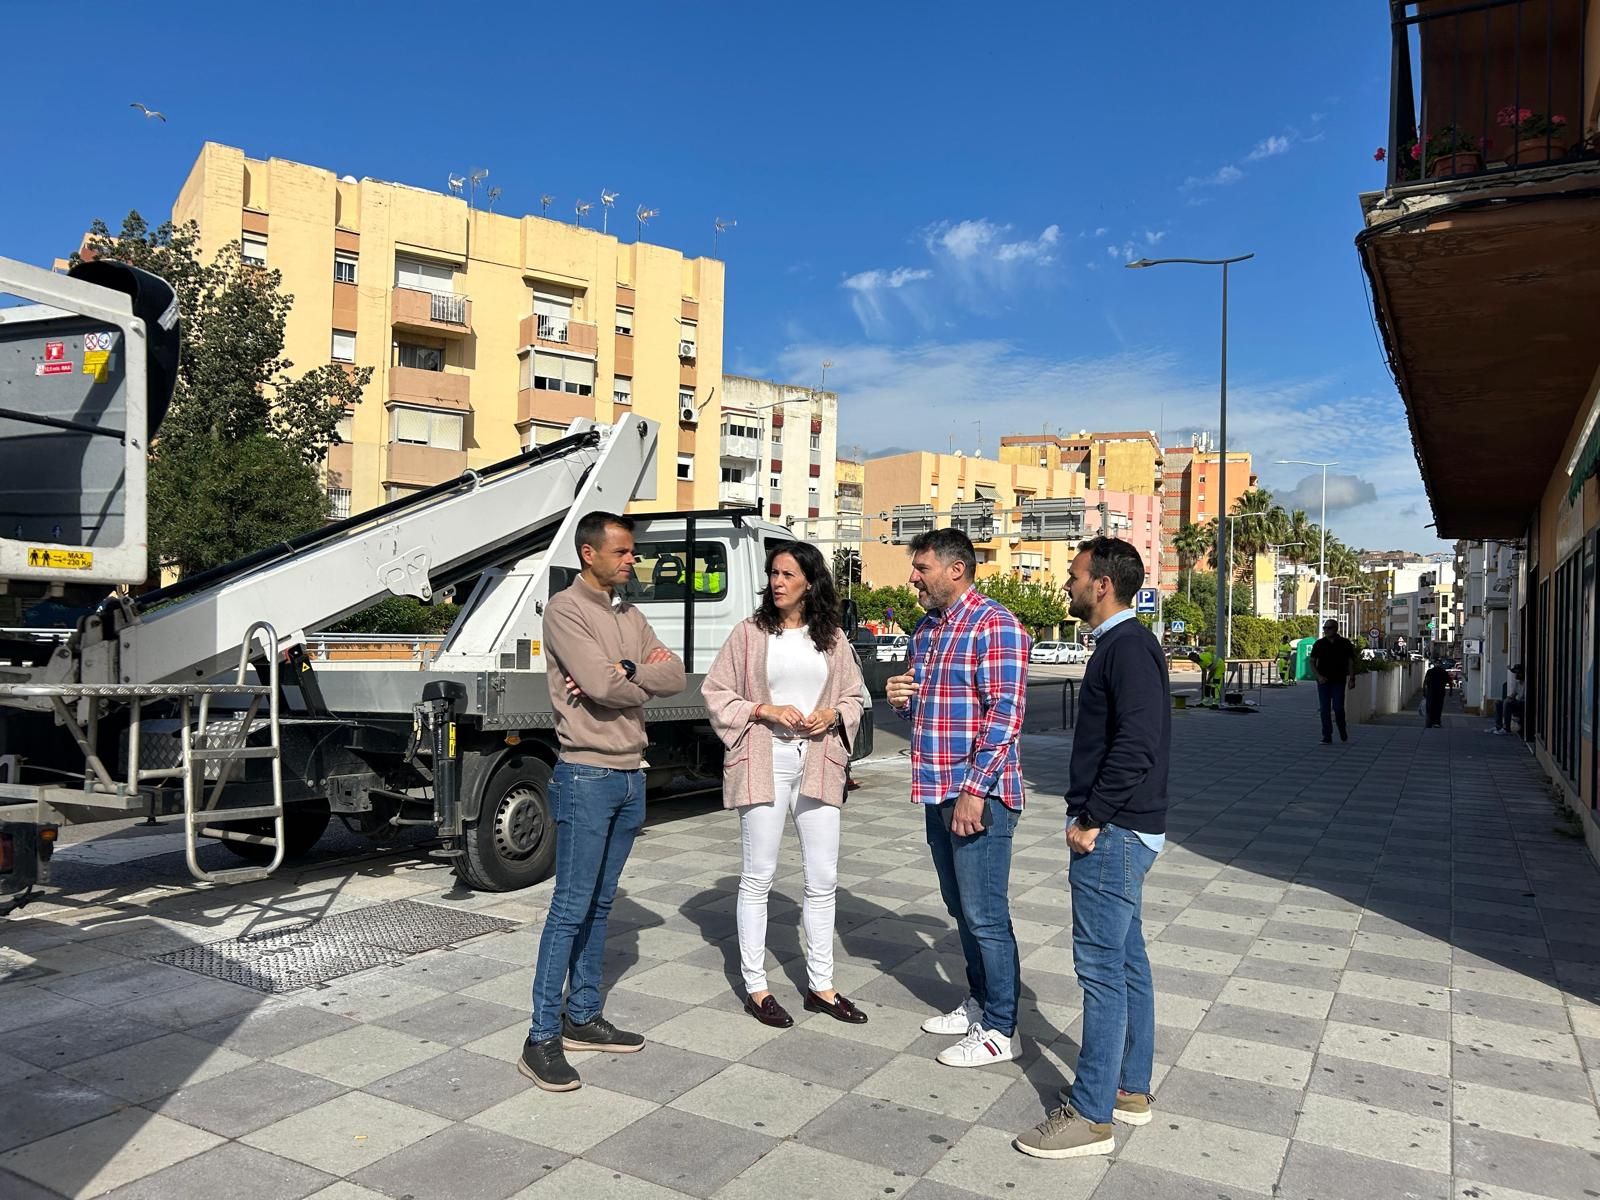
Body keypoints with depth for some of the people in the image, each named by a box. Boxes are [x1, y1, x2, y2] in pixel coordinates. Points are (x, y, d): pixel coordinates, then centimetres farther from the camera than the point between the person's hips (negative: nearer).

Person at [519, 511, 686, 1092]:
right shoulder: (565, 609, -10)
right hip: (587, 776, -7)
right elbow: (602, 686, -21)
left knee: (600, 904, 14)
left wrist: (624, 670, -13)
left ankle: (582, 1017, 25)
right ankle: (543, 1039, 4)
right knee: (571, 908, -4)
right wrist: (644, 678, -4)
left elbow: (675, 676, 2)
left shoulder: (631, 616, 14)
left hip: (631, 776, 8)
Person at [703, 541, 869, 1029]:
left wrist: (831, 715, -7)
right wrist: (765, 710, -14)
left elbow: (853, 698, 14)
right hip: (765, 762, -3)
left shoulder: (833, 638, 8)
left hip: (818, 763, 3)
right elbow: (716, 694, 0)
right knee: (758, 876, 3)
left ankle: (821, 986, 21)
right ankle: (755, 987, 16)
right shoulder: (750, 633, -1)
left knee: (823, 878, 8)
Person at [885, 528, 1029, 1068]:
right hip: (937, 792, 9)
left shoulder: (994, 624, -13)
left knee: (986, 915, -1)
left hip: (978, 795, -9)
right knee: (961, 908, 18)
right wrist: (900, 698, 1)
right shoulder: (926, 630, 14)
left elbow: (1005, 712, -19)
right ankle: (979, 1002, 32)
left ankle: (1000, 1030, 12)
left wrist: (975, 788, -22)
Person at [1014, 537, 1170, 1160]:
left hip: (1114, 832, -10)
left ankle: (1091, 1114, 4)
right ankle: (1131, 1088, 28)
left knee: (1101, 967, -4)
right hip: (1120, 830, 10)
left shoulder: (1129, 645, -16)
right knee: (1127, 959, 16)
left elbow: (1137, 745, -25)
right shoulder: (1121, 643, 15)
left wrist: (1093, 820, -19)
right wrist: (1090, 816, 16)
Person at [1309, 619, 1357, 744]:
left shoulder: (1345, 643, 1)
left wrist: (1352, 679, -4)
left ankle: (1342, 730, 22)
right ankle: (1327, 737, 4)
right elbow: (1312, 662, 6)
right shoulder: (1319, 643, 4)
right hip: (1323, 681, 2)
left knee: (1338, 707, -6)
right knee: (1324, 709, -1)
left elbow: (1351, 662, 4)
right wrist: (1318, 676, -7)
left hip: (1339, 681, -1)